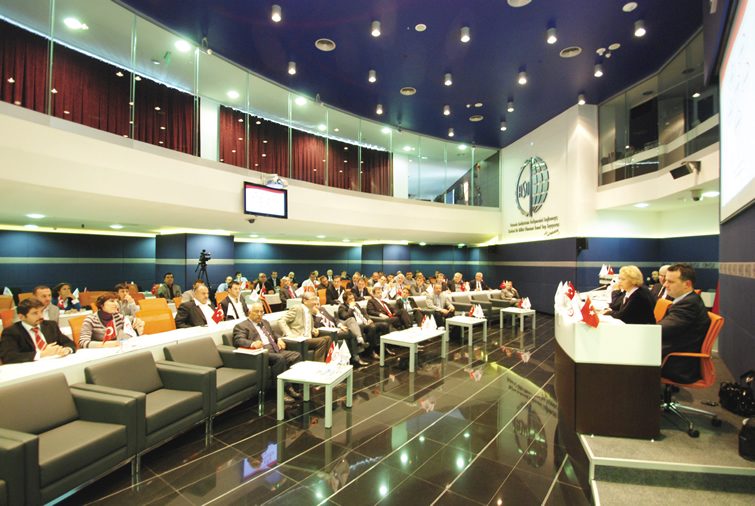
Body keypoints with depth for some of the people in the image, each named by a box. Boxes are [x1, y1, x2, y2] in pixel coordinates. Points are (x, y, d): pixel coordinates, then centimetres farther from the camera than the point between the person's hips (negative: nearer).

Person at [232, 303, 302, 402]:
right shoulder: (241, 326, 3)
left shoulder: (265, 322, 27)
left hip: (276, 350, 7)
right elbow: (238, 340, -13)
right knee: (279, 358, -33)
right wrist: (252, 343, -33)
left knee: (296, 355, -15)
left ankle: (291, 386, -10)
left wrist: (279, 339, 12)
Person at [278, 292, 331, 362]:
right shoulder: (297, 308, -6)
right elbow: (281, 321, -11)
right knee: (322, 341, -24)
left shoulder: (309, 310, 17)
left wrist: (313, 330, 9)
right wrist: (289, 335, -21)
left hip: (307, 338, 8)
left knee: (328, 338, -13)